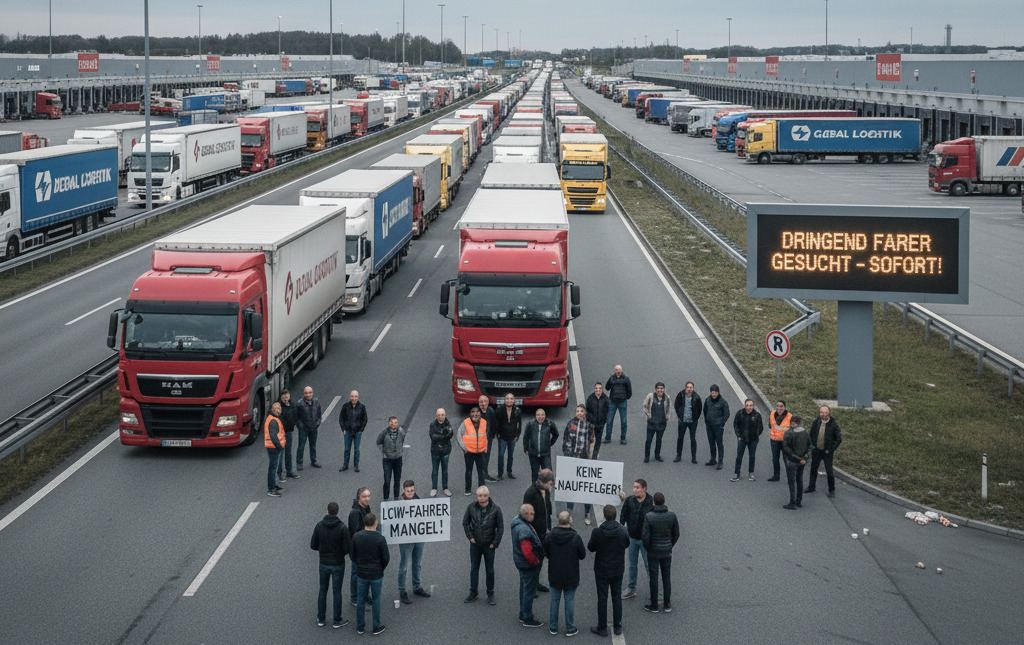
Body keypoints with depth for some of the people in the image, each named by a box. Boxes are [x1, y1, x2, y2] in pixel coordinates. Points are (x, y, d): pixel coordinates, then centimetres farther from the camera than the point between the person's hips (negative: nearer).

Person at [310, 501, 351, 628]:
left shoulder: (319, 525, -8)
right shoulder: (342, 527, -18)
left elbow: (313, 545, -2)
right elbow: (347, 548, -16)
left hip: (324, 564, 3)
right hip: (338, 565, -3)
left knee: (323, 590, 17)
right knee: (337, 591, 8)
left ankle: (321, 619, 24)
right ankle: (337, 620, 16)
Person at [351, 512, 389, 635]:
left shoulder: (356, 537, -10)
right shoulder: (380, 539, -19)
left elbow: (353, 555, -2)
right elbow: (386, 558, -13)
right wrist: (381, 569, 8)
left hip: (361, 574, 3)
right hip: (376, 574, -3)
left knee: (361, 599, 15)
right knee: (376, 599, 13)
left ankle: (360, 627, 23)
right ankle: (376, 627, 21)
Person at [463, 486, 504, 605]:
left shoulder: (495, 509, -12)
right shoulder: (471, 508, -7)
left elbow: (500, 527, -5)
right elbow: (465, 523, 7)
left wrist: (495, 543, -7)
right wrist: (470, 537, 0)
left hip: (489, 545, -2)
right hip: (475, 544, 2)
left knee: (490, 570, 8)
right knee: (474, 568, 11)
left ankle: (490, 595, 20)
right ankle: (473, 593, 24)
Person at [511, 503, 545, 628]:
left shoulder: (516, 521, 2)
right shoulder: (524, 530, -32)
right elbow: (527, 552, -34)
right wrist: (536, 561, -15)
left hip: (521, 563, 10)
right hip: (529, 565, -10)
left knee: (524, 589, 22)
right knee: (529, 591, 3)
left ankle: (523, 615, 36)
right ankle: (527, 619, 13)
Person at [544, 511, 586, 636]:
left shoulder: (550, 536, -12)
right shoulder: (576, 538, -19)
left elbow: (546, 552, 1)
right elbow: (582, 555, -8)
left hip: (554, 575, 2)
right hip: (571, 576, -2)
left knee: (554, 600, 15)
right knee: (569, 601, 10)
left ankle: (553, 627, 24)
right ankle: (570, 628, 18)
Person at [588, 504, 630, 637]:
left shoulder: (597, 532, -21)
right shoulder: (623, 532, -15)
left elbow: (590, 548, -7)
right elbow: (627, 545, 3)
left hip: (602, 570, -2)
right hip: (618, 570, 2)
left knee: (602, 599, 9)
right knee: (617, 597, 17)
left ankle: (602, 628, 17)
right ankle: (617, 626, 24)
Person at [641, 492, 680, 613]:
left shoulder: (649, 517, -19)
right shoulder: (672, 516, -10)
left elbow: (645, 536, -17)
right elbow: (676, 534, -1)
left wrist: (647, 548, 1)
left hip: (653, 553, -3)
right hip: (667, 552, 3)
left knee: (654, 578, 8)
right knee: (666, 578, 14)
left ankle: (654, 605, 17)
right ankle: (667, 605, 21)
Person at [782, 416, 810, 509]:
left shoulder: (789, 433, -16)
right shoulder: (805, 433, 4)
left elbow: (786, 448, -17)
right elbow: (809, 446, 7)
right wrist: (805, 457, 3)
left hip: (792, 461, -6)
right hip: (802, 461, 6)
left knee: (792, 481, 0)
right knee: (799, 480, 18)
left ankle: (792, 503, 0)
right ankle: (799, 501, 26)